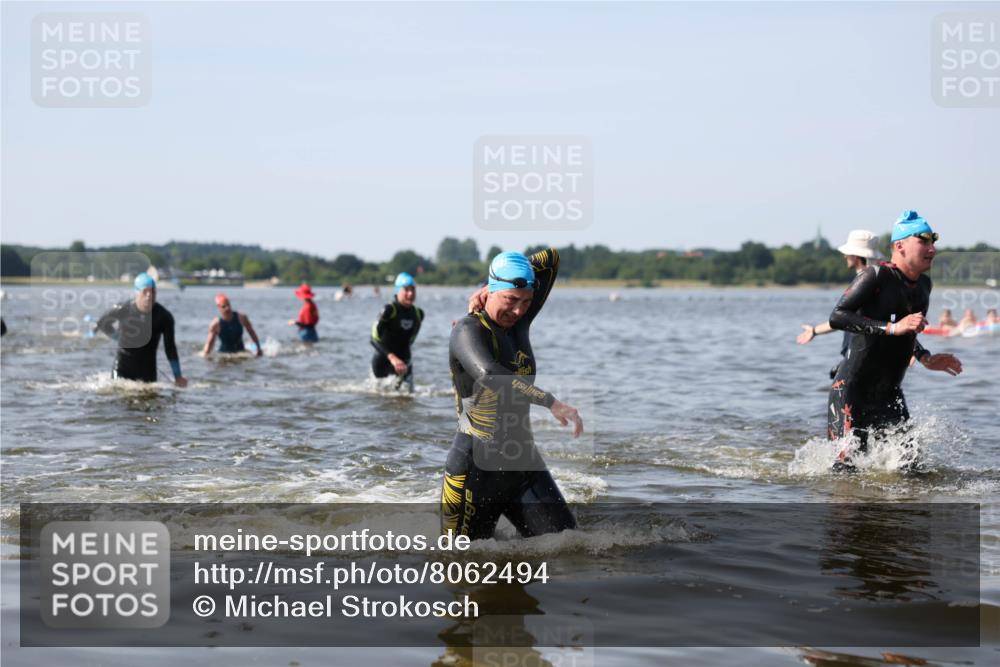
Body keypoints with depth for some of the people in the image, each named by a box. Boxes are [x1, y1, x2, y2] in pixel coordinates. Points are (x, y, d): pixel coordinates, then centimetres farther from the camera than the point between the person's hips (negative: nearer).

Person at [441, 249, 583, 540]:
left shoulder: (518, 323, 7)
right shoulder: (468, 330, -12)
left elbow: (550, 258, 16)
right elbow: (489, 375, -34)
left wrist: (502, 284, 6)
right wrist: (551, 402, -34)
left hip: (523, 461, 6)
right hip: (476, 466, -6)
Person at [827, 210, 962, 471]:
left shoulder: (924, 285, 12)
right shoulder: (877, 275, -13)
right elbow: (837, 317, -24)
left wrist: (926, 359, 14)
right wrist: (893, 328, -29)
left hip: (890, 395, 8)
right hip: (851, 391, -8)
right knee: (849, 469, -16)